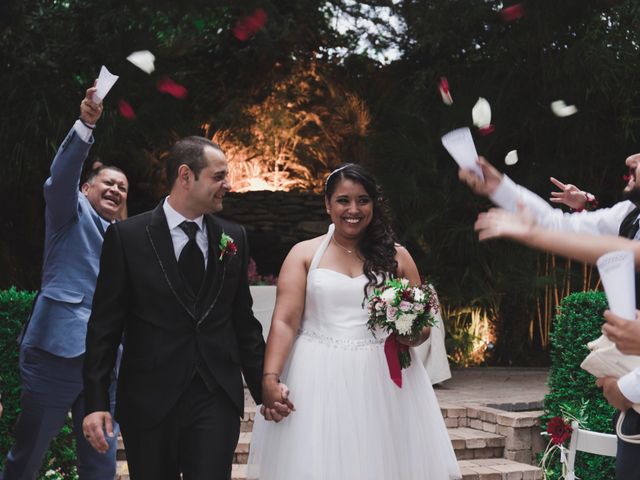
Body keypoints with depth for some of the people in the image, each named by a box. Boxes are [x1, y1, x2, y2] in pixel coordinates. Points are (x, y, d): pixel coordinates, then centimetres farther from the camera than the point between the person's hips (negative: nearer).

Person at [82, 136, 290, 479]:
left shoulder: (234, 238, 7)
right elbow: (105, 326, -3)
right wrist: (96, 402, -8)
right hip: (149, 400, -2)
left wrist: (264, 385, 9)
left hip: (217, 399, 2)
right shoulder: (126, 236, -3)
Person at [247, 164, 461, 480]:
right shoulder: (304, 254, 5)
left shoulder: (396, 256, 9)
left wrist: (414, 335, -11)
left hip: (383, 381, 2)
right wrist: (270, 378, -17)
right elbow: (284, 321, -4)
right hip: (320, 381, -1)